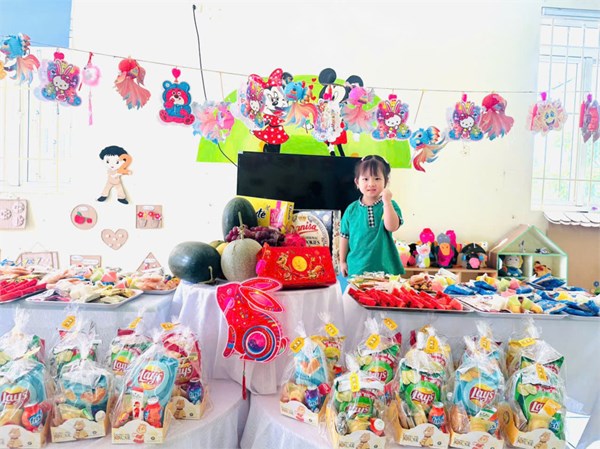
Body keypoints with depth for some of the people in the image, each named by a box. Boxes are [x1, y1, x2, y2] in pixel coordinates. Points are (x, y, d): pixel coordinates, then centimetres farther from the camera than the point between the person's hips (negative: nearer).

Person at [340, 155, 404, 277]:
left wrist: (386, 201, -22)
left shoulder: (389, 205, -2)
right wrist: (342, 261, 10)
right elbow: (345, 236, 8)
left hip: (385, 266, -1)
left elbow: (392, 227, -18)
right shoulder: (351, 209, 2)